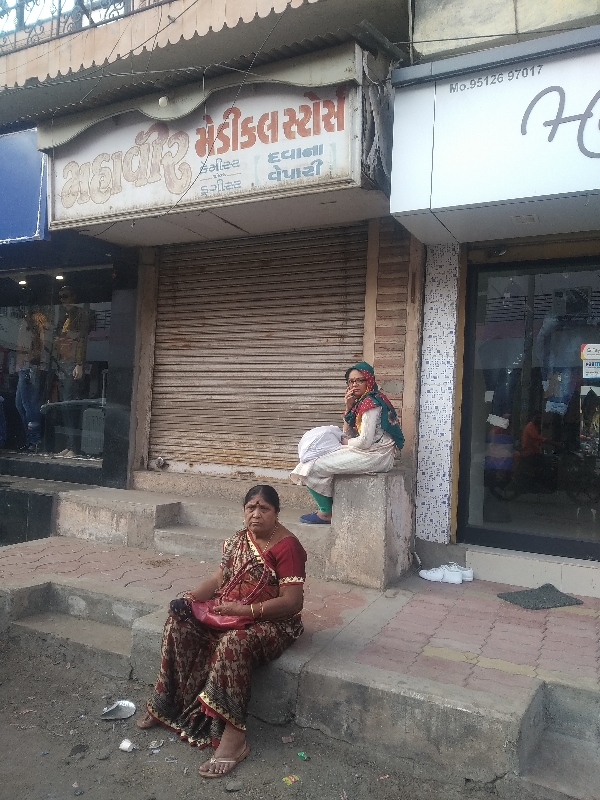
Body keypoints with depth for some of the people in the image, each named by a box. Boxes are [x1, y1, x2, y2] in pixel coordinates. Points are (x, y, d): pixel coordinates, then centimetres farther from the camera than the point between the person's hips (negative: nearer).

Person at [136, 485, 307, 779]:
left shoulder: (287, 546, -18)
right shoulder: (240, 539, 6)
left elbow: (292, 602, -22)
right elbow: (218, 579, 9)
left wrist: (245, 609, -27)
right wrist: (190, 598, -9)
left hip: (272, 623, -8)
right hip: (228, 613, 8)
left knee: (233, 643, -36)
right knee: (179, 622, -9)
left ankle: (233, 737, -29)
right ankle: (167, 703, 3)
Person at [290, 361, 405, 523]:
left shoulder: (371, 403, -16)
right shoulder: (360, 402, 14)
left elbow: (365, 442, -22)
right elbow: (348, 434, 12)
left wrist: (346, 442, -2)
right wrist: (348, 408, 1)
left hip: (375, 455, -10)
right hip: (367, 451, 10)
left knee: (314, 467, -12)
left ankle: (326, 513, 6)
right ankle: (327, 509, 16)